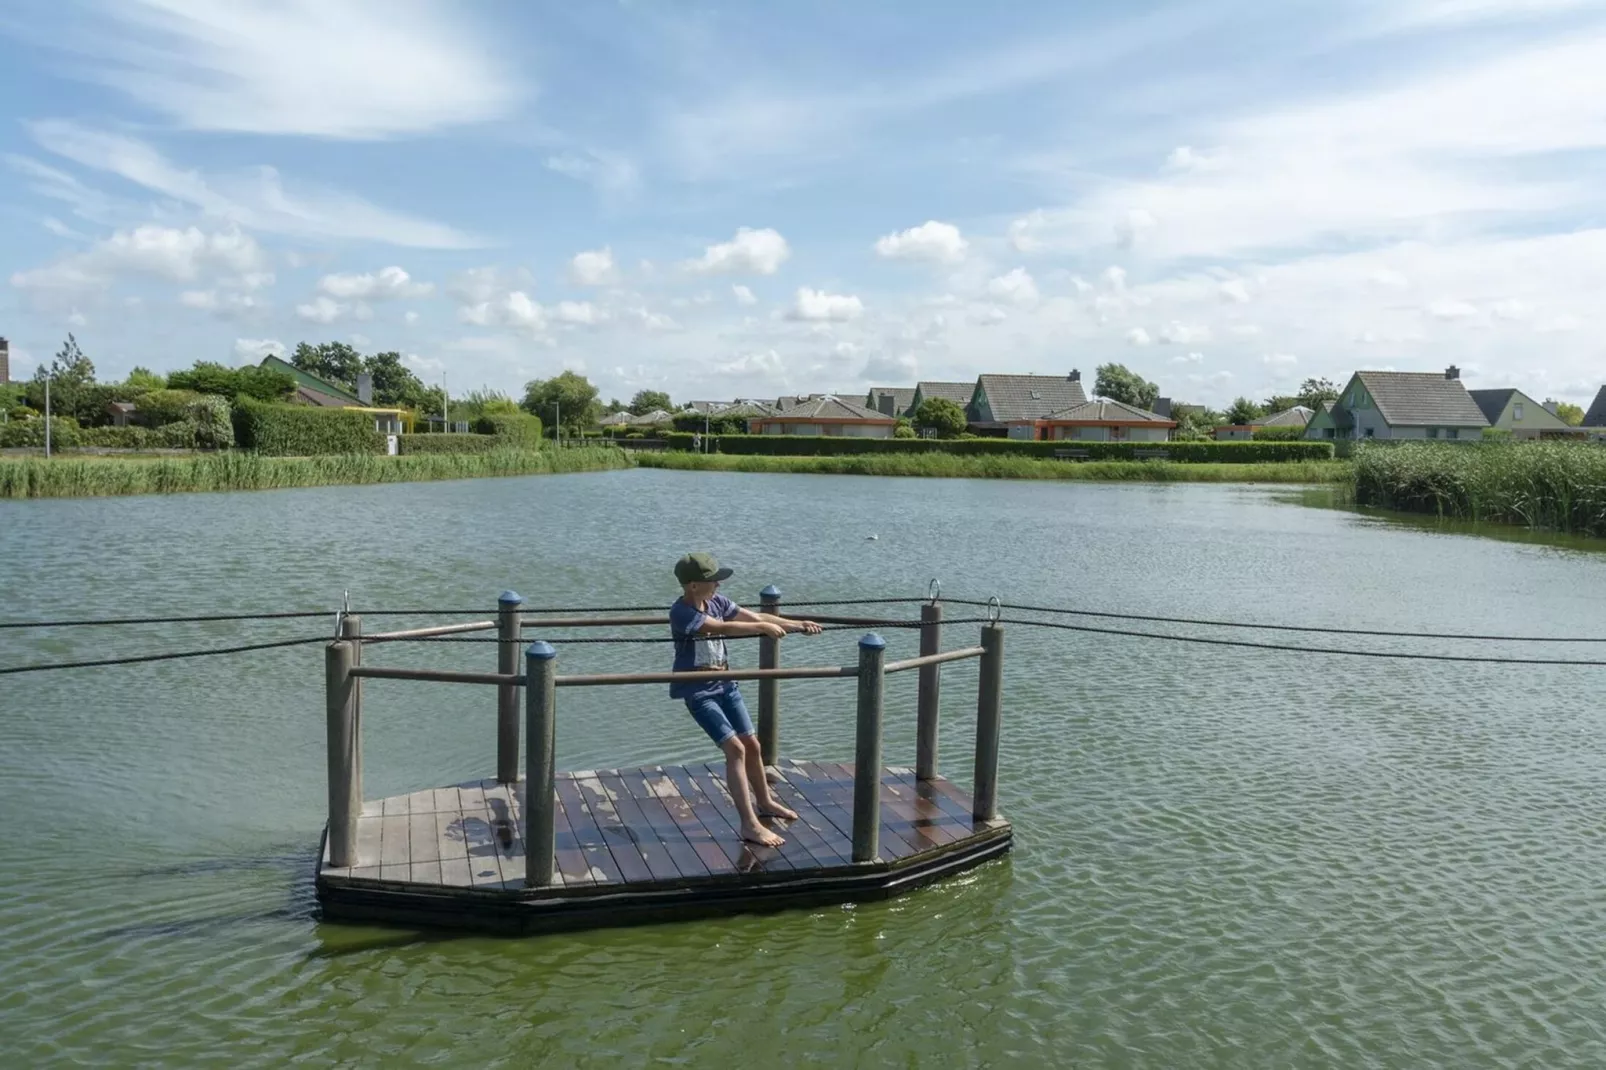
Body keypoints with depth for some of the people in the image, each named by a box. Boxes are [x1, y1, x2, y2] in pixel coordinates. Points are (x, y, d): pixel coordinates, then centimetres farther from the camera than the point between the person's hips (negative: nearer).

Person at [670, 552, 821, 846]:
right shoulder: (681, 612, -23)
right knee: (735, 749, -16)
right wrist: (763, 627, -30)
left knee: (752, 745, 15)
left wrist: (797, 625, -3)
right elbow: (723, 628, -34)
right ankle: (750, 825, -12)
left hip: (724, 683, 8)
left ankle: (765, 802, 37)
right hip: (698, 691, -8)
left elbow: (754, 616, 3)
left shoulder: (716, 601, 0)